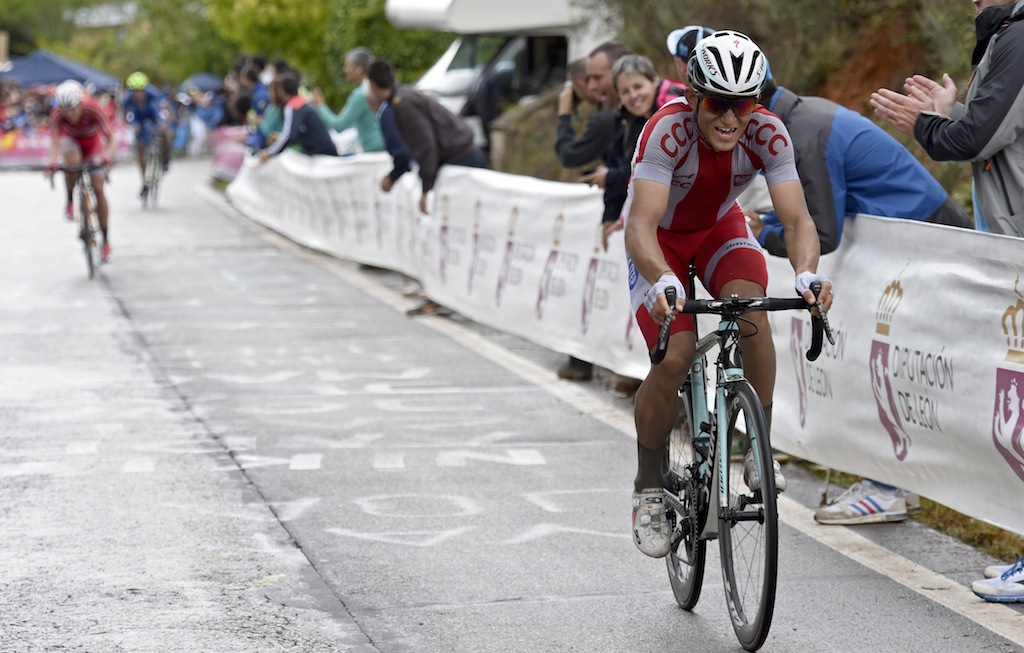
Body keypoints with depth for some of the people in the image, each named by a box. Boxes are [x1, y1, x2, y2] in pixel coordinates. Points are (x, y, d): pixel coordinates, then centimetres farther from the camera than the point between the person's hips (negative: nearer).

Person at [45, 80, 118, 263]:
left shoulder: (94, 109, -34)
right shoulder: (58, 114, -30)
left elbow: (111, 139, -35)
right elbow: (55, 140, -35)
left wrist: (107, 156, -55)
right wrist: (52, 161, -55)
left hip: (93, 142, 0)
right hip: (71, 141, 0)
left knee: (98, 189, -8)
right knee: (72, 160, -37)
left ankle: (106, 240, 1)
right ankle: (70, 203, -13)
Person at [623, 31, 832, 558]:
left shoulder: (767, 134, -26)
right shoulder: (667, 131, -35)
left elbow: (797, 219, -30)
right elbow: (641, 226, -43)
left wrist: (807, 272, -52)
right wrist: (663, 281, -63)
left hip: (720, 228, 2)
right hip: (659, 237, -2)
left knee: (751, 310, -29)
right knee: (675, 358, -19)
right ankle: (648, 490, 2)